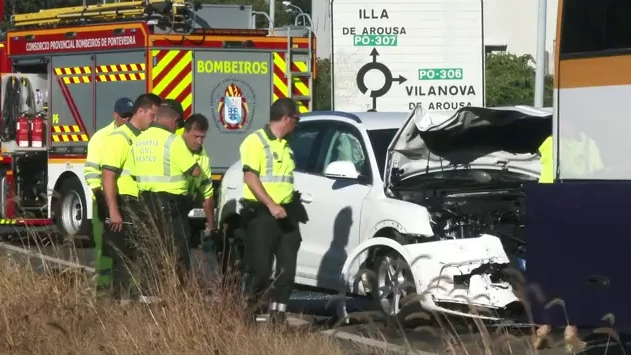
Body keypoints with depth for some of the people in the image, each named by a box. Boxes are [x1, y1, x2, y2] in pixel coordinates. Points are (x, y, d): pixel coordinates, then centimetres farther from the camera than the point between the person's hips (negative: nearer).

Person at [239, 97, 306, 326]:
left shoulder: (285, 146, 19)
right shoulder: (256, 141, -7)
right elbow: (250, 177, -16)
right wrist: (272, 205, -23)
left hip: (286, 214, 8)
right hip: (261, 214, -8)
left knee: (287, 268, 1)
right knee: (260, 268, -9)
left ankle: (278, 312, 7)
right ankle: (248, 306, 13)